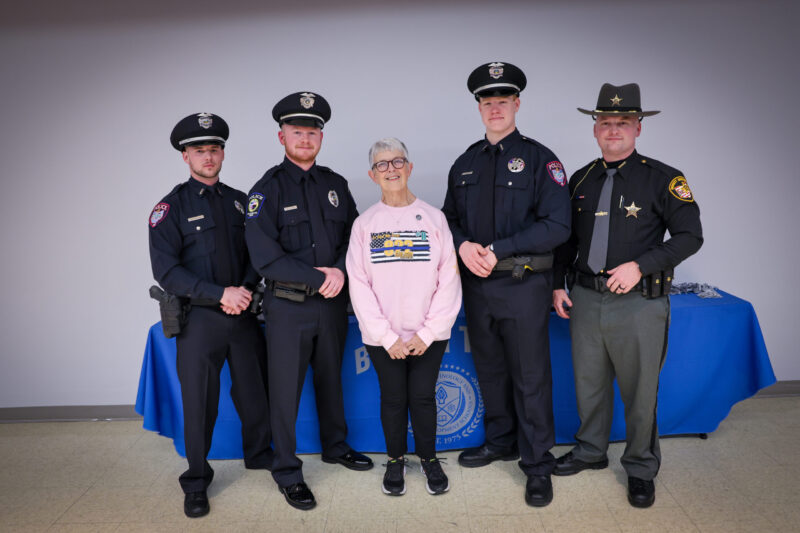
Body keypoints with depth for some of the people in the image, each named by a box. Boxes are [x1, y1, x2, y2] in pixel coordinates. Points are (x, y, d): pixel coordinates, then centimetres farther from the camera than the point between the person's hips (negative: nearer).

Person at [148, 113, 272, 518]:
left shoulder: (239, 201, 9)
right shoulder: (171, 208, -4)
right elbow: (166, 271, -11)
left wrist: (245, 290, -9)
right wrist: (221, 294, -17)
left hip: (243, 315, 4)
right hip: (199, 320, -3)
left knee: (254, 389, 14)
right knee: (200, 403, 5)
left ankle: (258, 453, 38)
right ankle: (196, 482, 24)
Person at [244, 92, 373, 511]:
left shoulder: (335, 184, 8)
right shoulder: (267, 190, -8)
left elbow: (354, 236, 8)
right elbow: (265, 258, -16)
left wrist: (341, 271, -11)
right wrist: (320, 277, -17)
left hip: (333, 302, 5)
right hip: (288, 306, -4)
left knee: (331, 378, 20)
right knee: (286, 389, 5)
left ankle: (335, 447, 40)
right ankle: (287, 471, 22)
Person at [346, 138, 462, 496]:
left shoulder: (434, 219, 0)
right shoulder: (364, 224, 2)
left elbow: (449, 280, -2)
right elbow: (359, 285, -2)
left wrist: (428, 332, -8)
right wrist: (388, 336, -9)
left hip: (428, 336, 0)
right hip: (382, 337, 0)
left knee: (423, 396, 7)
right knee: (393, 398, 9)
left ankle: (428, 457, 30)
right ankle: (395, 460, 31)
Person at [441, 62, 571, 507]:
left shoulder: (539, 159, -4)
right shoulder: (465, 164, 12)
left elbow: (558, 225, -13)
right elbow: (450, 218, 16)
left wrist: (498, 250, -17)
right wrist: (463, 245, -7)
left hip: (524, 286, -5)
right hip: (477, 285, 5)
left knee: (530, 377, 3)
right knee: (489, 370, 17)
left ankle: (538, 465, 17)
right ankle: (500, 441, 36)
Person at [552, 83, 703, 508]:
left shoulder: (663, 179, -4)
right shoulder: (581, 180, 9)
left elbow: (690, 236, -6)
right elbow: (567, 238, 16)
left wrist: (639, 265, -17)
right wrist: (558, 285, 9)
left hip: (639, 303, -4)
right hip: (585, 299, 4)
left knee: (639, 391, 7)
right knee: (589, 383, 16)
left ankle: (641, 469, 27)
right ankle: (591, 452, 36)